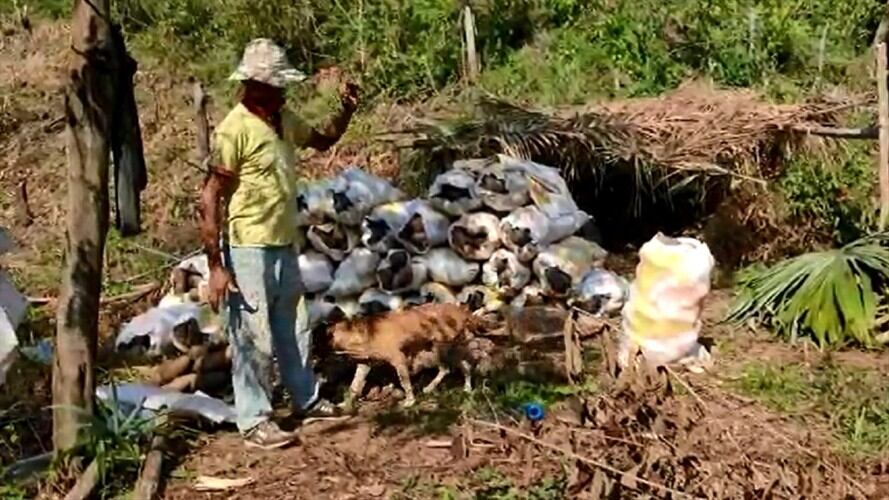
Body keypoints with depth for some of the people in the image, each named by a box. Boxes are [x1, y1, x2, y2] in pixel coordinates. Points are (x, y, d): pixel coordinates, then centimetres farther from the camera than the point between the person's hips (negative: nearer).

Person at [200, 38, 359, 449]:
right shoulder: (235, 130, -18)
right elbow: (210, 199, -18)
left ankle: (307, 400, 35)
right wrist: (216, 266, -20)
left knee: (292, 330, 20)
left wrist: (346, 111, 4)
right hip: (249, 250, -8)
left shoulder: (283, 119, 5)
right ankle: (254, 422, 11)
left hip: (285, 246, 8)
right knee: (254, 338, 0)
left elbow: (322, 140, 25)